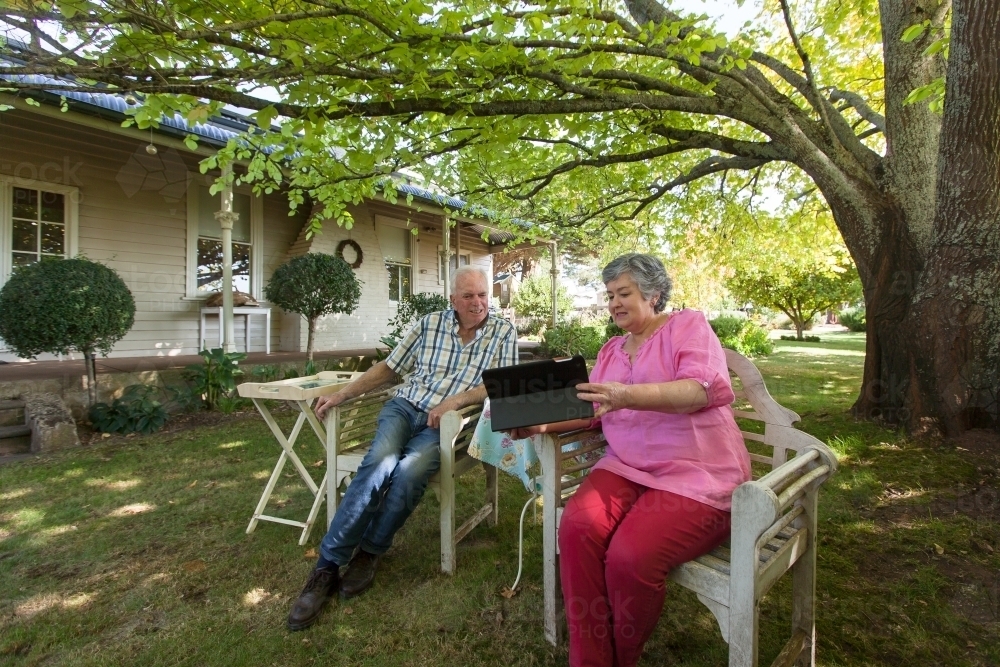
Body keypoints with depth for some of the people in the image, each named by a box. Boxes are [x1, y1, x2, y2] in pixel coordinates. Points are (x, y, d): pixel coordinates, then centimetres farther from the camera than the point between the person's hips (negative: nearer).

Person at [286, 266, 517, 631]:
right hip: (406, 406, 2)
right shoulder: (430, 323, 7)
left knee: (410, 471, -29)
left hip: (449, 422, -1)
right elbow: (389, 367, 12)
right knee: (379, 464, -27)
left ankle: (369, 551, -4)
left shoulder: (504, 332, 3)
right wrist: (341, 394, 7)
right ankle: (327, 566, -15)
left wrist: (456, 400, -19)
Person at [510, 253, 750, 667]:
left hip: (695, 474, -5)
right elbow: (592, 411, 15)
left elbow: (702, 389, -17)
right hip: (628, 468, 5)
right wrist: (544, 423, -3)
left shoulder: (689, 326, 1)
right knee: (577, 526, -23)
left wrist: (628, 396, -32)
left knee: (630, 556, -26)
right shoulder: (611, 349, 18)